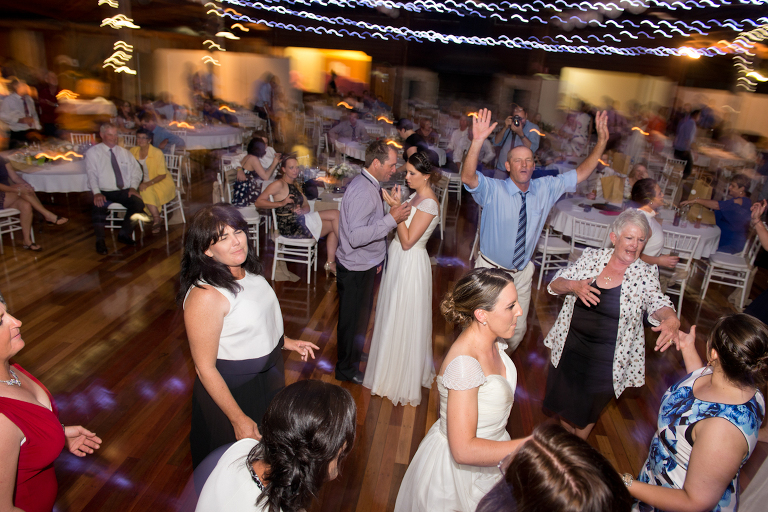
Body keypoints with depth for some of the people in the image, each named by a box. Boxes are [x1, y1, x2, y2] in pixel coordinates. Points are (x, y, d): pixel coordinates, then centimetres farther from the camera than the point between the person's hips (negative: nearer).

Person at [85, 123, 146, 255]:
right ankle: (100, 240, -15)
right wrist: (96, 193, -20)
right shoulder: (93, 152, 8)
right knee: (99, 206, -35)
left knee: (138, 203, -26)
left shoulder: (124, 152, 18)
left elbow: (136, 170, 12)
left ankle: (124, 234, -5)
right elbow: (92, 175, -3)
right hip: (104, 191, -3)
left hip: (124, 191, 3)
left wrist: (133, 187, -7)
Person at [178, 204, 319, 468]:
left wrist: (284, 341, 9)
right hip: (230, 388, -8)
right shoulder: (205, 295, -31)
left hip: (267, 376, 8)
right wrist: (238, 419, -22)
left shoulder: (247, 270, -6)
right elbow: (205, 368, -26)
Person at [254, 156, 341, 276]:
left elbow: (307, 206, 14)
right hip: (291, 227, -9)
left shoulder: (295, 186, 20)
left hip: (301, 220, 9)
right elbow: (259, 202, -15)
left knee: (334, 226, -2)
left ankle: (330, 263, -4)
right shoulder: (279, 184, -9)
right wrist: (281, 203, -21)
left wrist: (302, 210, -11)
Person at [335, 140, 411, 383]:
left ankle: (354, 353, 48)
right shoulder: (362, 191, -27)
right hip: (355, 268, -10)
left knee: (360, 315, 26)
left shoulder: (370, 185, 5)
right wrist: (391, 219, -32)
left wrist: (376, 258, 20)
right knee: (353, 319, 9)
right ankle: (347, 369, 28)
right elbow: (356, 237, -33)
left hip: (365, 264, 10)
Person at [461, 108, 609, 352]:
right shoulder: (493, 190, -18)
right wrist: (477, 141, -51)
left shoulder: (545, 188, -3)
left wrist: (601, 143, -14)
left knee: (517, 329, 17)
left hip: (522, 273, 4)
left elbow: (581, 174, -1)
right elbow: (468, 178, -36)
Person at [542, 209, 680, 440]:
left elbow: (657, 303, -24)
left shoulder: (645, 274, -8)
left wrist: (670, 318, -46)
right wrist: (574, 286, -27)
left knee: (587, 411, 18)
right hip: (569, 347, 2)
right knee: (564, 403, 19)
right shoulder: (592, 257, -5)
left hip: (604, 360, -1)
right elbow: (555, 285, -5)